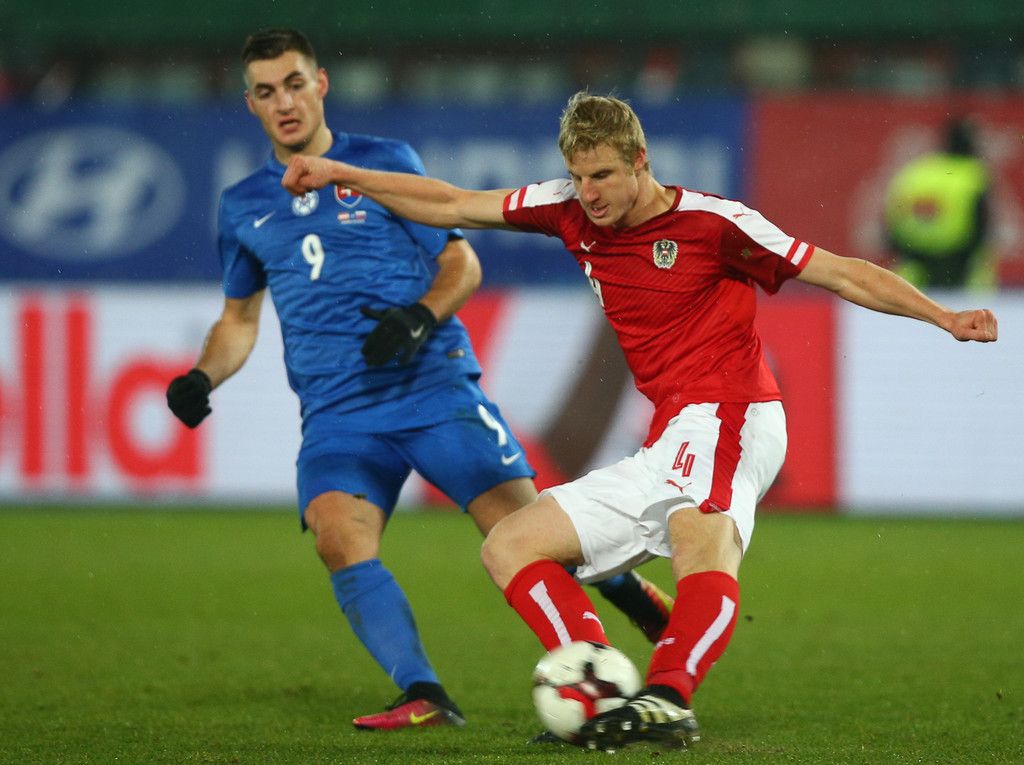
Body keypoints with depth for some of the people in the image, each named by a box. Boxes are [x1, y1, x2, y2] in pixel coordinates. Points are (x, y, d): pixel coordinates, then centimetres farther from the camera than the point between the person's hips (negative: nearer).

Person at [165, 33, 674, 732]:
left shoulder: (385, 163, 7)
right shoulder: (244, 208, 16)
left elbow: (462, 263, 7)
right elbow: (240, 317, 27)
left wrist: (421, 318, -13)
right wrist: (202, 378, 7)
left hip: (435, 387, -2)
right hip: (337, 412, 2)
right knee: (338, 539, -27)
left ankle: (637, 596, 17)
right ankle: (423, 698, -30)